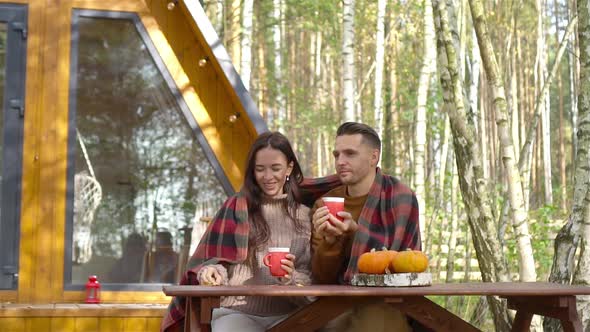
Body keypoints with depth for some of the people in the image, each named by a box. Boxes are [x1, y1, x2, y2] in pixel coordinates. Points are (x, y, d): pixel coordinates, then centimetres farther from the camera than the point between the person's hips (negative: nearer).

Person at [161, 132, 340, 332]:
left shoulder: (306, 215, 13)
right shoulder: (236, 208, 12)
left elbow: (314, 277, 10)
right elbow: (216, 257, 10)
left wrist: (292, 278, -12)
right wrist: (212, 271, -13)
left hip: (287, 315, 1)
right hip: (237, 312, 0)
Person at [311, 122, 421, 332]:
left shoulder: (401, 198, -6)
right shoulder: (325, 206, 5)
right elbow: (322, 279, 2)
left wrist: (355, 231, -21)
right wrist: (329, 241, -17)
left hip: (390, 307, -3)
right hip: (337, 308, 3)